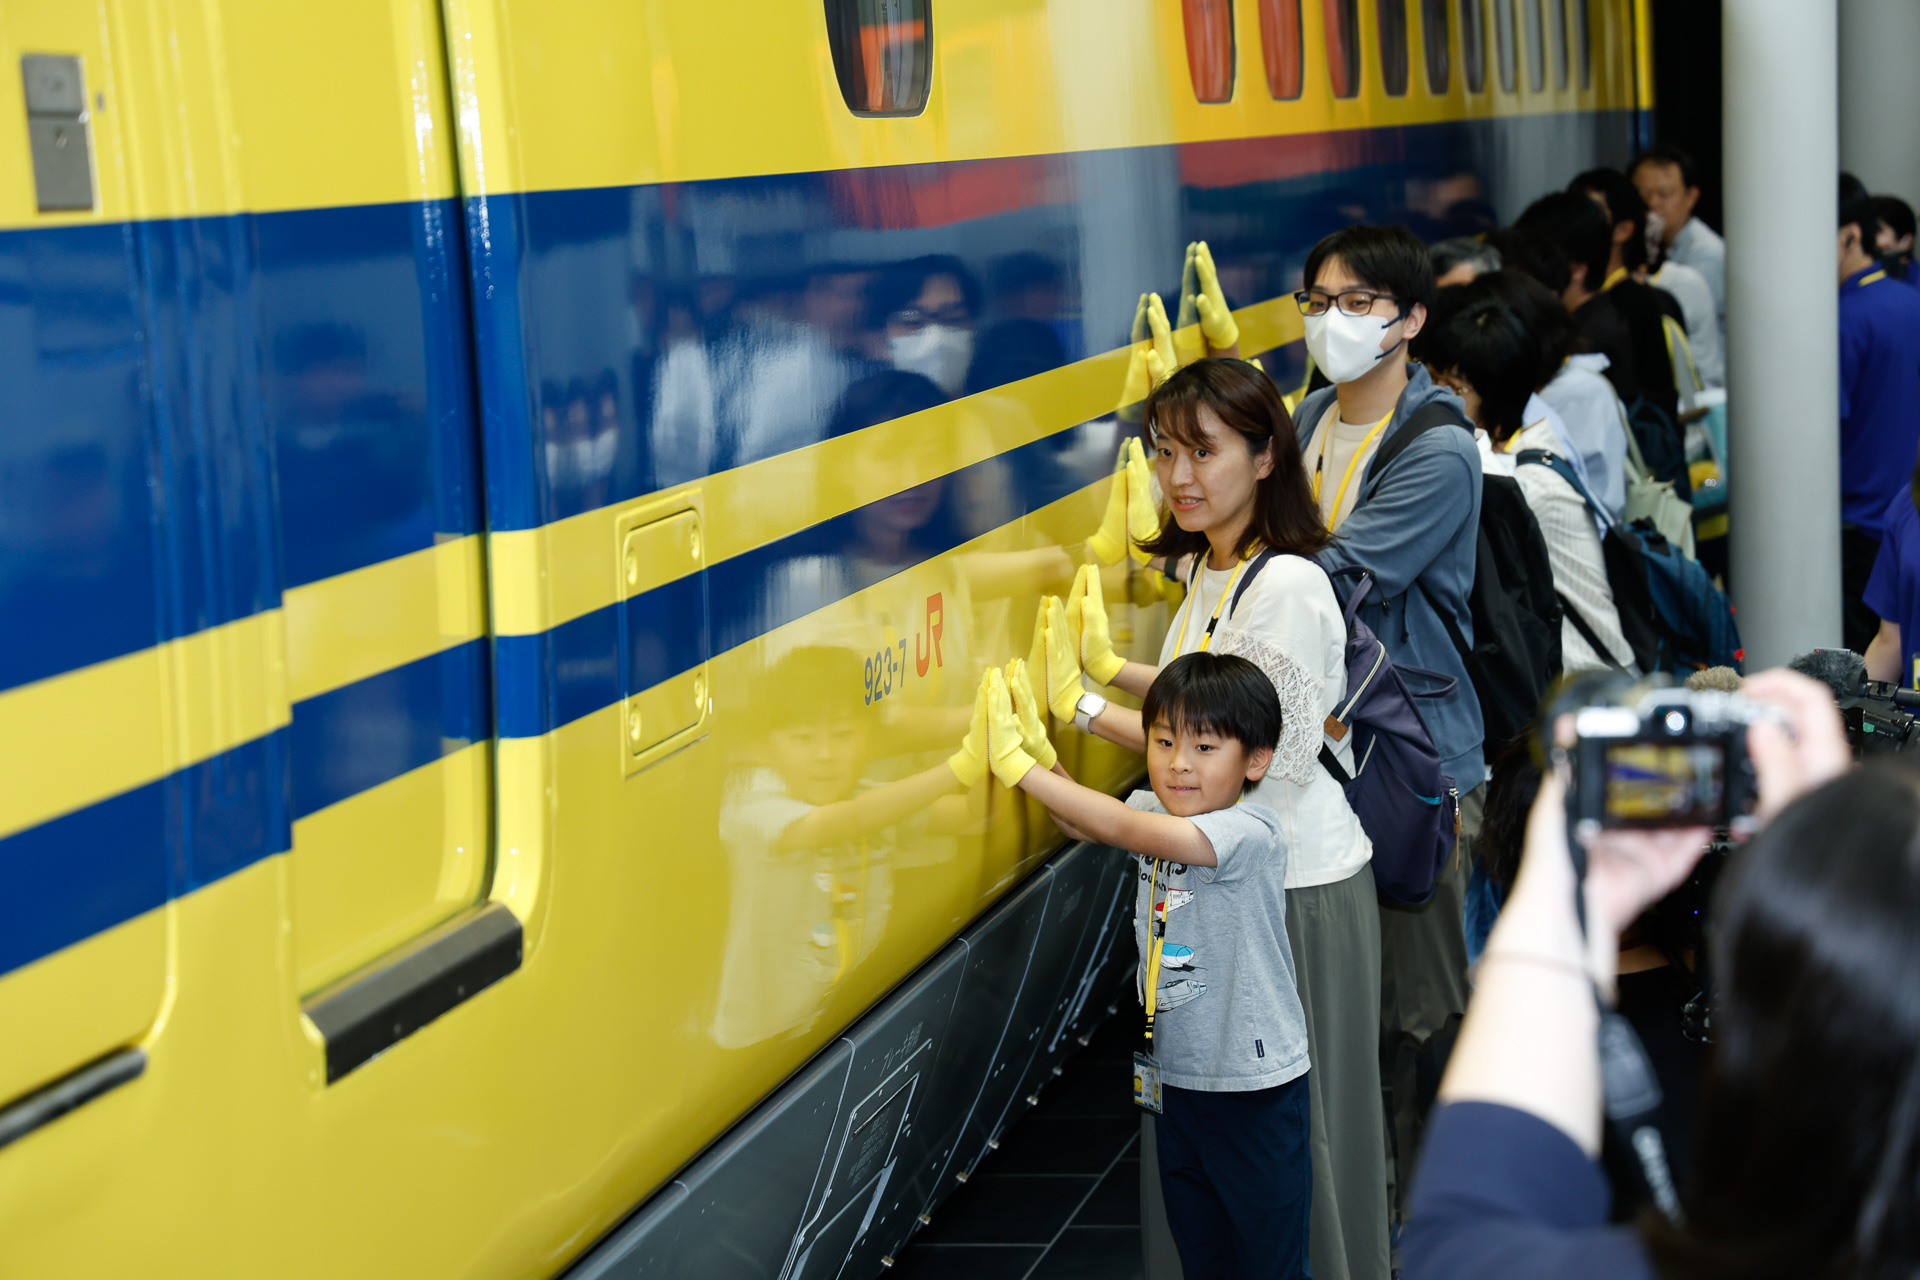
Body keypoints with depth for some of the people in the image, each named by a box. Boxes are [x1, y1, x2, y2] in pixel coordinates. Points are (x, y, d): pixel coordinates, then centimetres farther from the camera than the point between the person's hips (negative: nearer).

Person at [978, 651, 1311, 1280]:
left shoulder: (1253, 832, -22)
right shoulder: (1155, 810, 1)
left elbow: (1127, 830, -30)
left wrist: (1017, 764, -30)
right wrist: (1039, 748, -17)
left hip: (1256, 1091, -7)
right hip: (1177, 1080, 7)